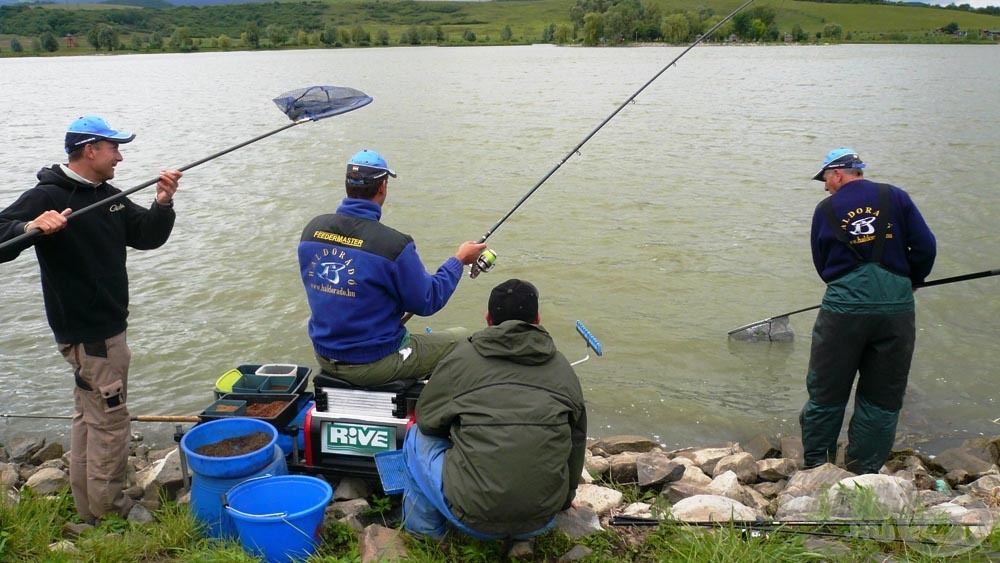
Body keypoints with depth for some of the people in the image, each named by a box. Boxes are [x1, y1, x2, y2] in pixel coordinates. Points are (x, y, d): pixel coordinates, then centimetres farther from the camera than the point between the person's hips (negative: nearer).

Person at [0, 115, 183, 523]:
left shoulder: (107, 196, 10)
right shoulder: (47, 196, -16)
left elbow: (148, 237, 10)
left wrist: (162, 205, -6)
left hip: (104, 328, 10)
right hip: (88, 333, -10)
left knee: (89, 416, 19)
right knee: (110, 420, -1)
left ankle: (89, 509, 34)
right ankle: (110, 512, 13)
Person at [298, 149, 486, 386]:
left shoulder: (312, 229, -6)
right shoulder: (393, 244, -25)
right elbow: (427, 302, -13)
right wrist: (459, 260, 1)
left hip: (325, 357, 7)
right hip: (375, 365, -7)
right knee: (462, 339, 13)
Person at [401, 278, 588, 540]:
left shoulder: (461, 359, -1)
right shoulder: (563, 369, 8)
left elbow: (426, 419, 11)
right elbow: (577, 442, 17)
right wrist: (564, 500, 34)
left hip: (474, 517, -3)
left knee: (418, 436, 20)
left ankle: (423, 534, 27)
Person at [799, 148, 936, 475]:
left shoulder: (826, 209, 3)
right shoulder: (896, 198, 3)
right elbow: (925, 247, 0)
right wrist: (911, 281, 17)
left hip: (843, 309, -1)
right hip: (896, 308, 1)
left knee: (826, 391, 11)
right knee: (883, 396, 12)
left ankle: (815, 463, 21)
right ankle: (864, 470, 19)